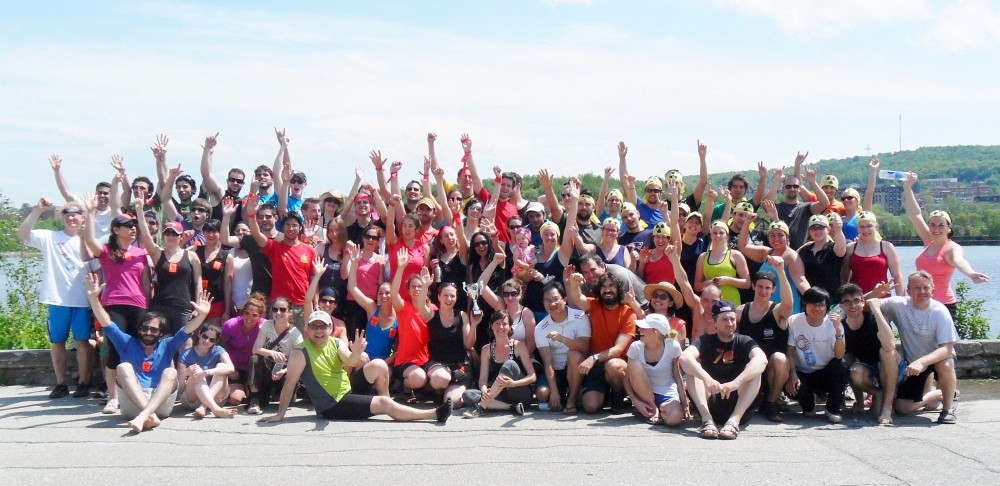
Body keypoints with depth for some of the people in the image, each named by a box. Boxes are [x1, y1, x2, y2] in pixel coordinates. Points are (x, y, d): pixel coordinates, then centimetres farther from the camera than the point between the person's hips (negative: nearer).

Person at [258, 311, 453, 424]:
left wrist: (357, 353, -38)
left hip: (348, 394, 7)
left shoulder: (337, 343, 4)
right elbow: (290, 383, -16)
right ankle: (435, 414, -12)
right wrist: (280, 414, -18)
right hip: (332, 406, -7)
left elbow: (351, 362, -14)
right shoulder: (301, 353, -14)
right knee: (384, 403, -16)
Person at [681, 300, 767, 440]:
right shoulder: (706, 341, 3)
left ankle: (734, 421, -36)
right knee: (692, 367, -18)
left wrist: (735, 383, -38)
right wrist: (706, 378, -38)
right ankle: (707, 420, -33)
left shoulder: (744, 341, 1)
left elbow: (762, 359, -22)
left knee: (755, 370, -21)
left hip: (737, 402, 0)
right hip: (710, 403, 1)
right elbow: (684, 357, -19)